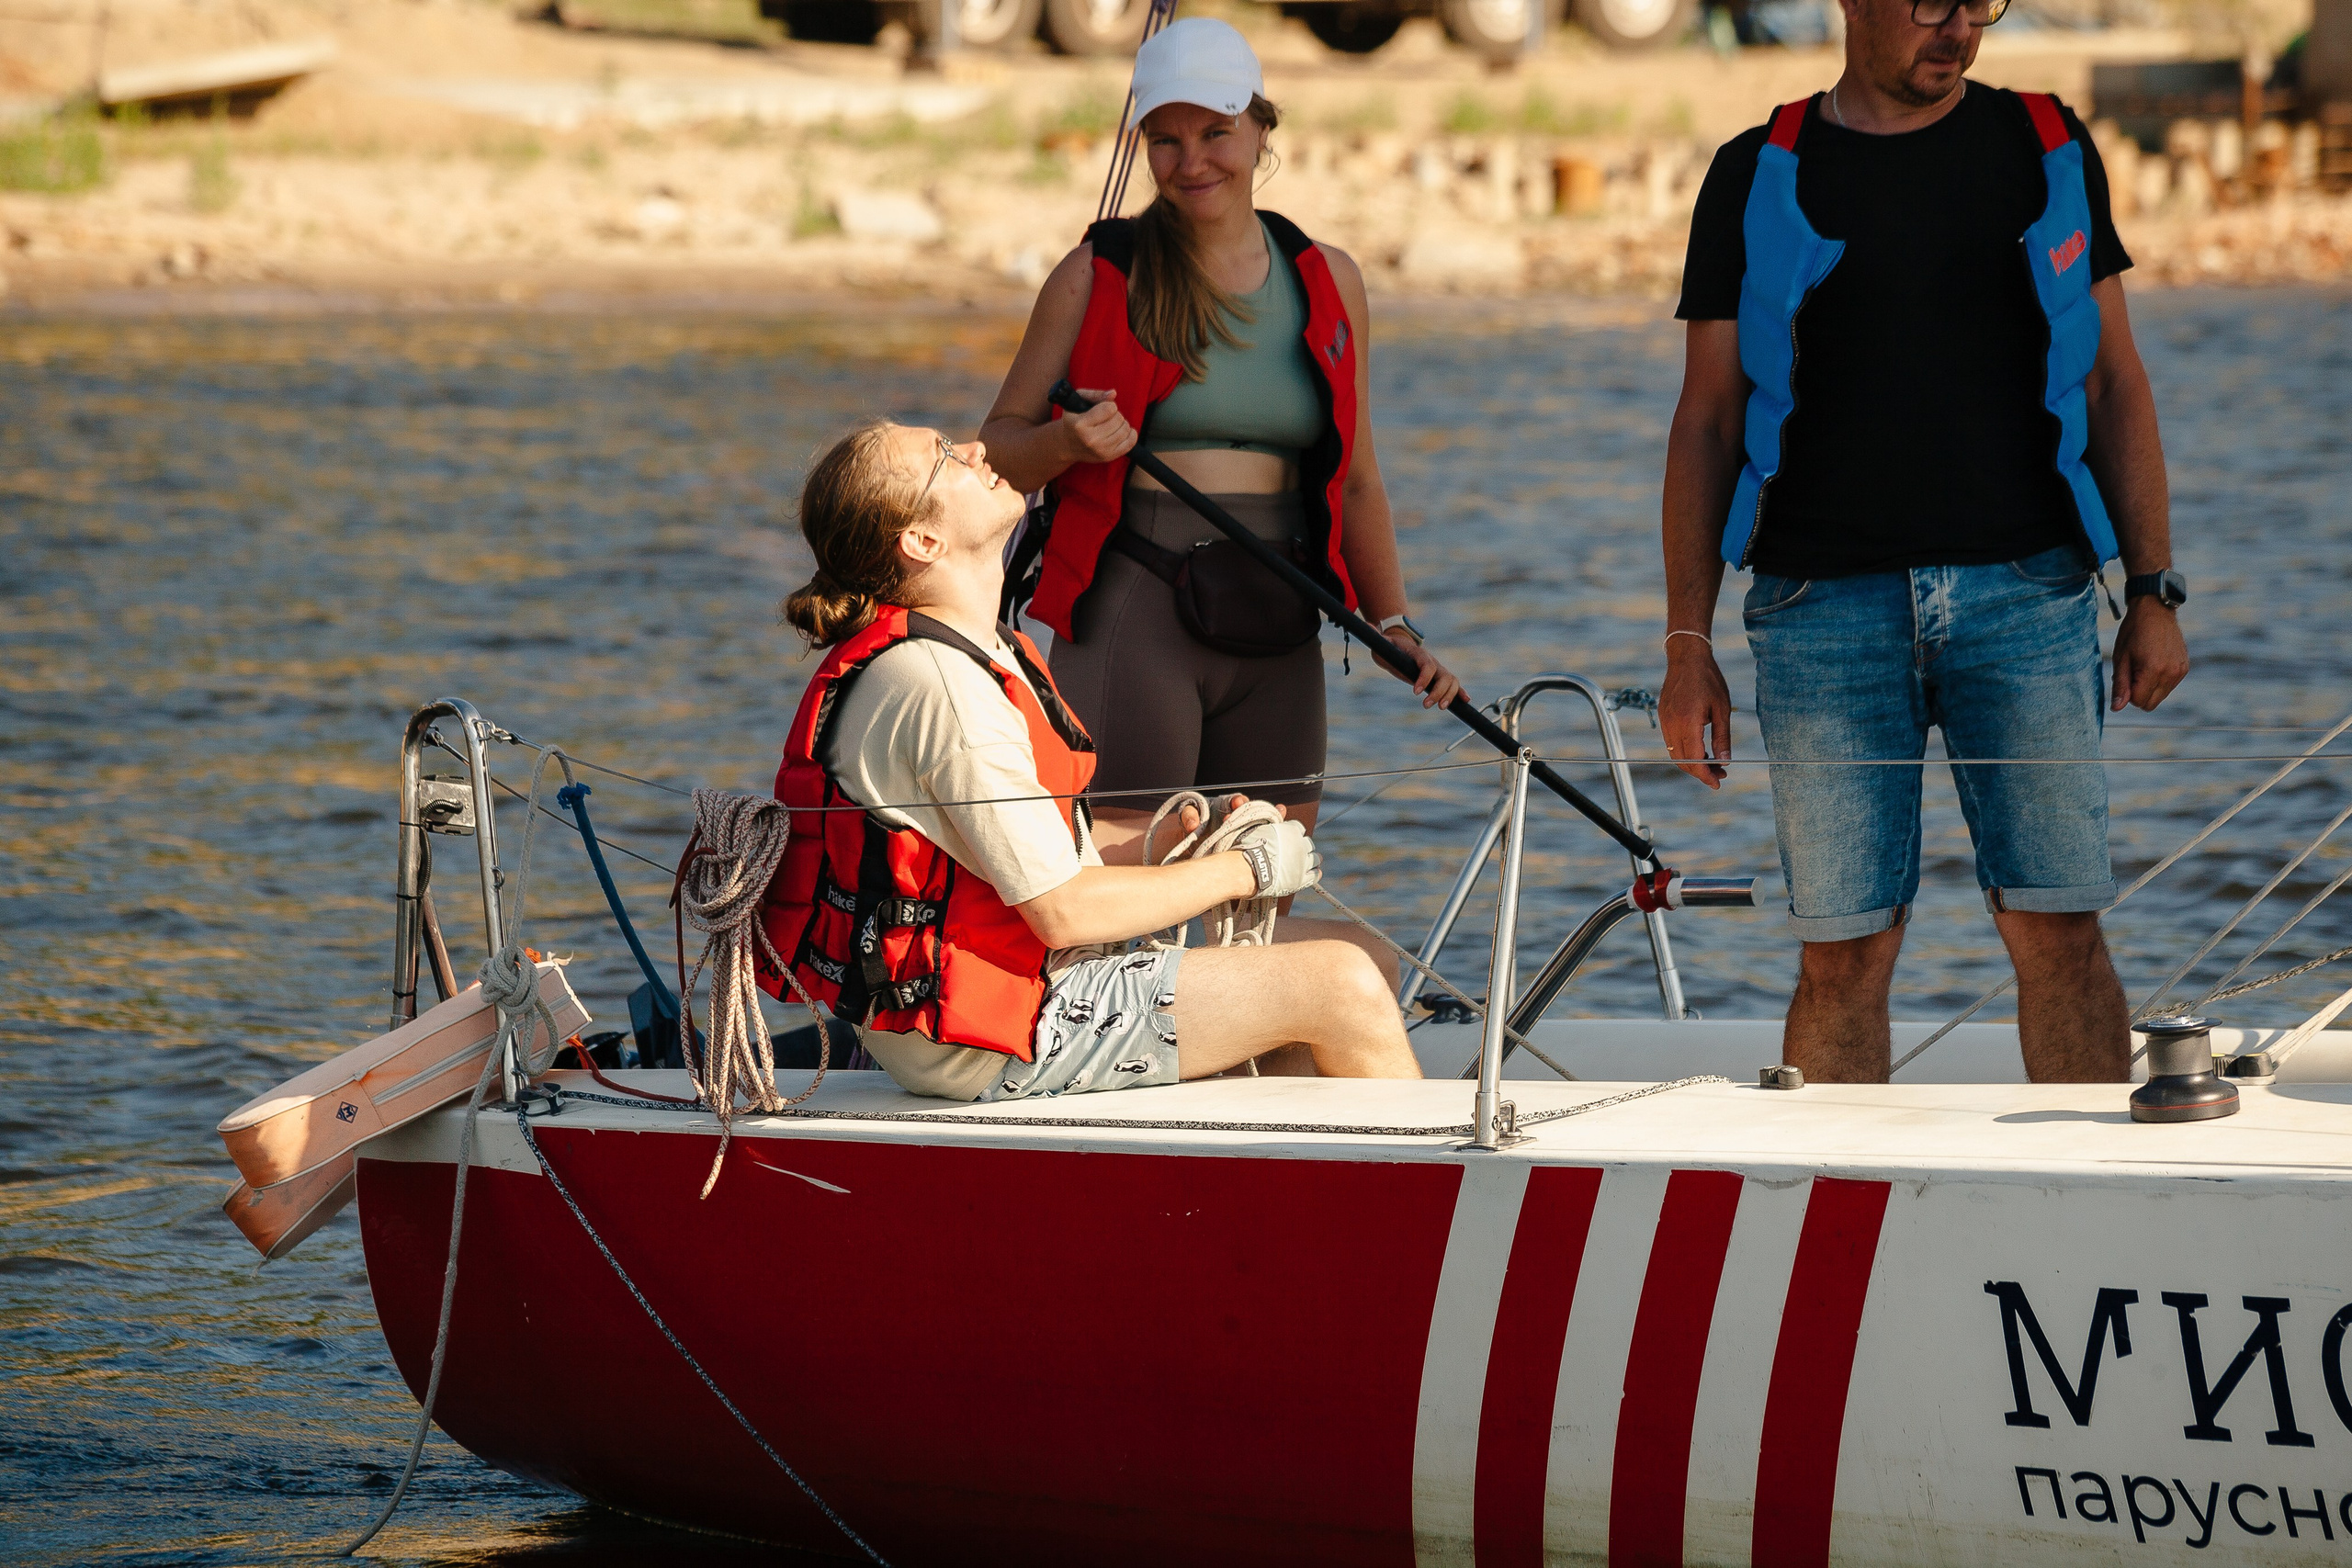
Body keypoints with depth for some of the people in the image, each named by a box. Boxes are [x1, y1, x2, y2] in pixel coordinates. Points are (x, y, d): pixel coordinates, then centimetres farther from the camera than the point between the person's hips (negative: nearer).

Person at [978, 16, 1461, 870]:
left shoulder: (1327, 284, 12)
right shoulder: (1100, 276, 3)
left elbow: (1355, 482, 18)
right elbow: (998, 448, 5)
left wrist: (1394, 626, 9)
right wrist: (1070, 442, -16)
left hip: (1276, 632, 4)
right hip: (1133, 615, -4)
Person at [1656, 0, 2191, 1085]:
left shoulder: (2048, 150, 11)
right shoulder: (1759, 178, 7)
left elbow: (2114, 383, 12)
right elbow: (1707, 421, 8)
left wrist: (2153, 591, 4)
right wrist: (1687, 644, 1)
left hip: (2026, 591, 1)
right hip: (1824, 605, -1)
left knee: (2059, 930, -4)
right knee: (1844, 950, -3)